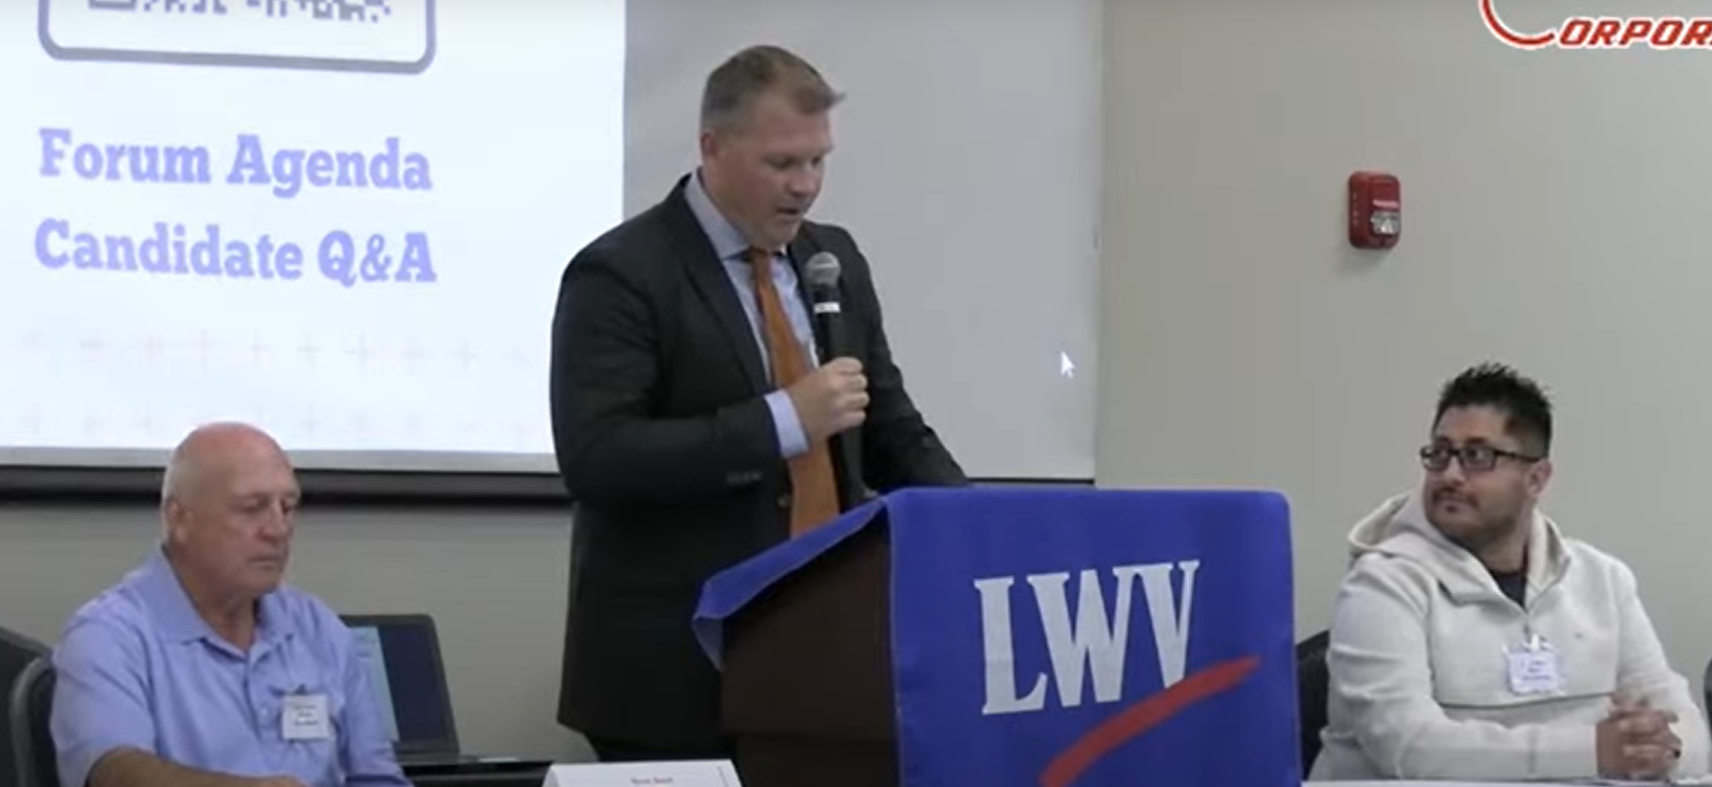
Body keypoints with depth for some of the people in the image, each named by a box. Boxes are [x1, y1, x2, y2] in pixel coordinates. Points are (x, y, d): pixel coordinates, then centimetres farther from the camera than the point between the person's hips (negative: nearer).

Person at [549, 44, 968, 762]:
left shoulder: (834, 260, 12)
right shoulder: (621, 274, -9)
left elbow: (888, 428, 18)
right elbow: (595, 458, -20)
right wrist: (781, 420, -22)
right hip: (676, 663, -6)